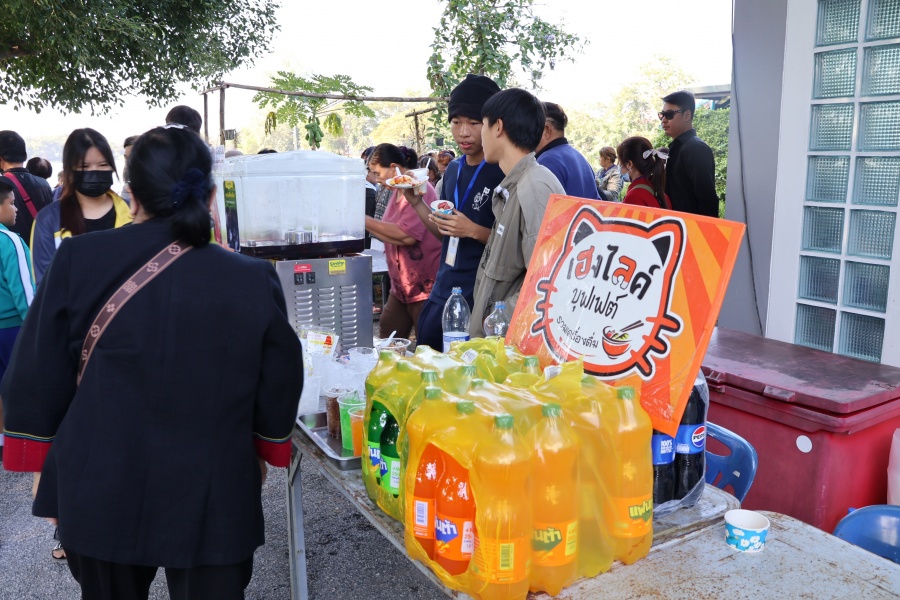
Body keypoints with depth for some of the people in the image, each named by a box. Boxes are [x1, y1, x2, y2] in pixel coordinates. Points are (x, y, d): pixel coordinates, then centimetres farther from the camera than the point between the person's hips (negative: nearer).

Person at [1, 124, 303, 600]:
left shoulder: (78, 261, -12)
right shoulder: (255, 280, -13)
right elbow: (279, 388, -1)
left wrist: (44, 465, 13)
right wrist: (263, 453, 17)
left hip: (98, 494, 2)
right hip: (214, 502, -1)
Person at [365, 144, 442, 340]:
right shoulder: (398, 192, 14)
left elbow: (406, 235, -25)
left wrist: (366, 221, -18)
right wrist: (367, 225, 3)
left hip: (425, 286, -9)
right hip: (402, 286, 9)